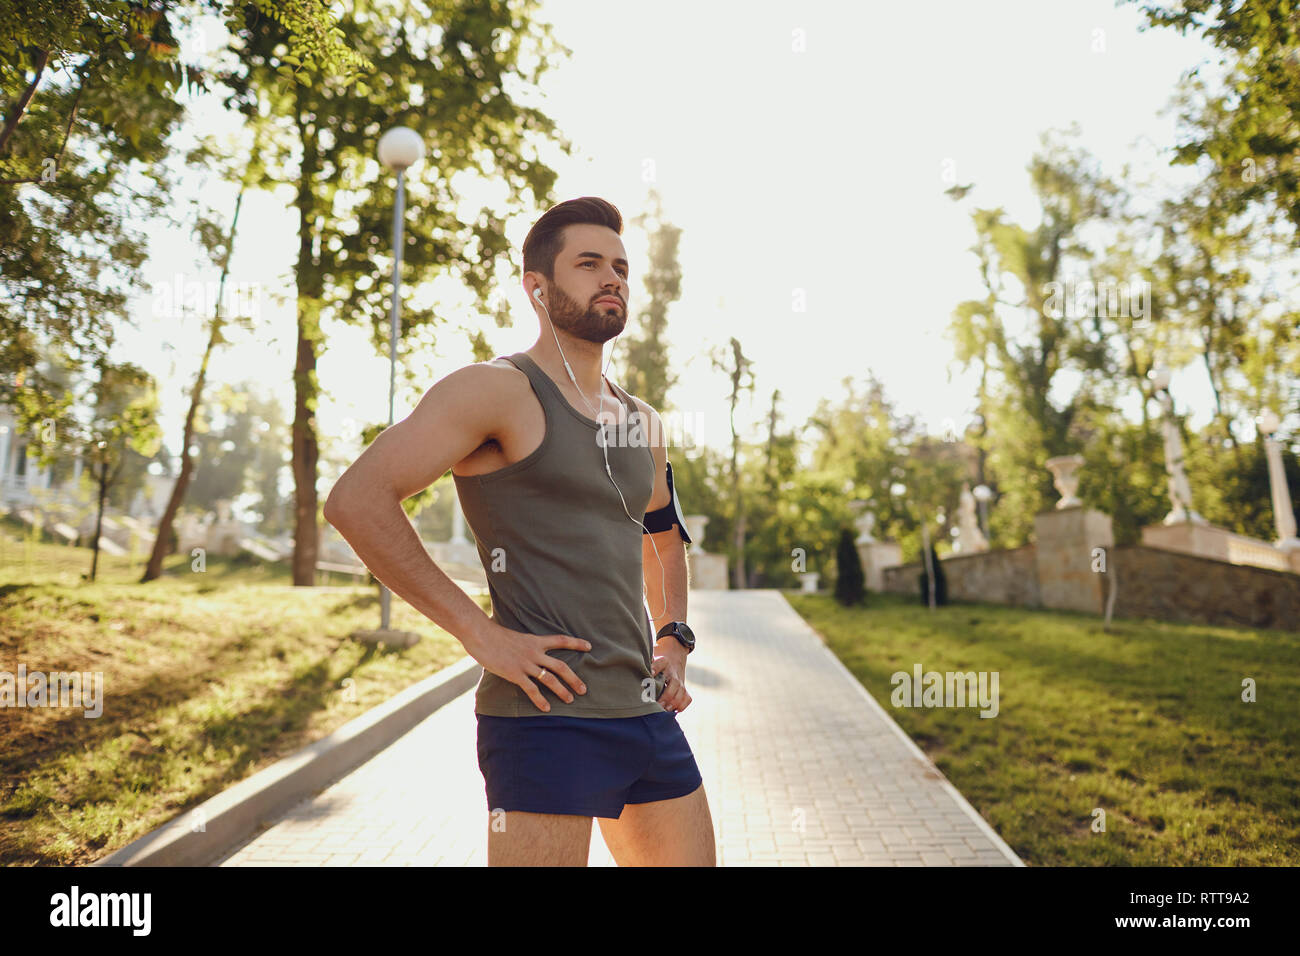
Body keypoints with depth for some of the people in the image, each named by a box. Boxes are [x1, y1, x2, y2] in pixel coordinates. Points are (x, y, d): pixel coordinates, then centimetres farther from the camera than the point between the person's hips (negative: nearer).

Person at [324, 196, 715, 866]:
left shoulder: (642, 423, 15)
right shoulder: (500, 391, -8)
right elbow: (356, 501, -17)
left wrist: (672, 641, 15)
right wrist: (480, 634, -18)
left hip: (647, 712, 8)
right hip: (547, 717, -7)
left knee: (689, 857, 16)